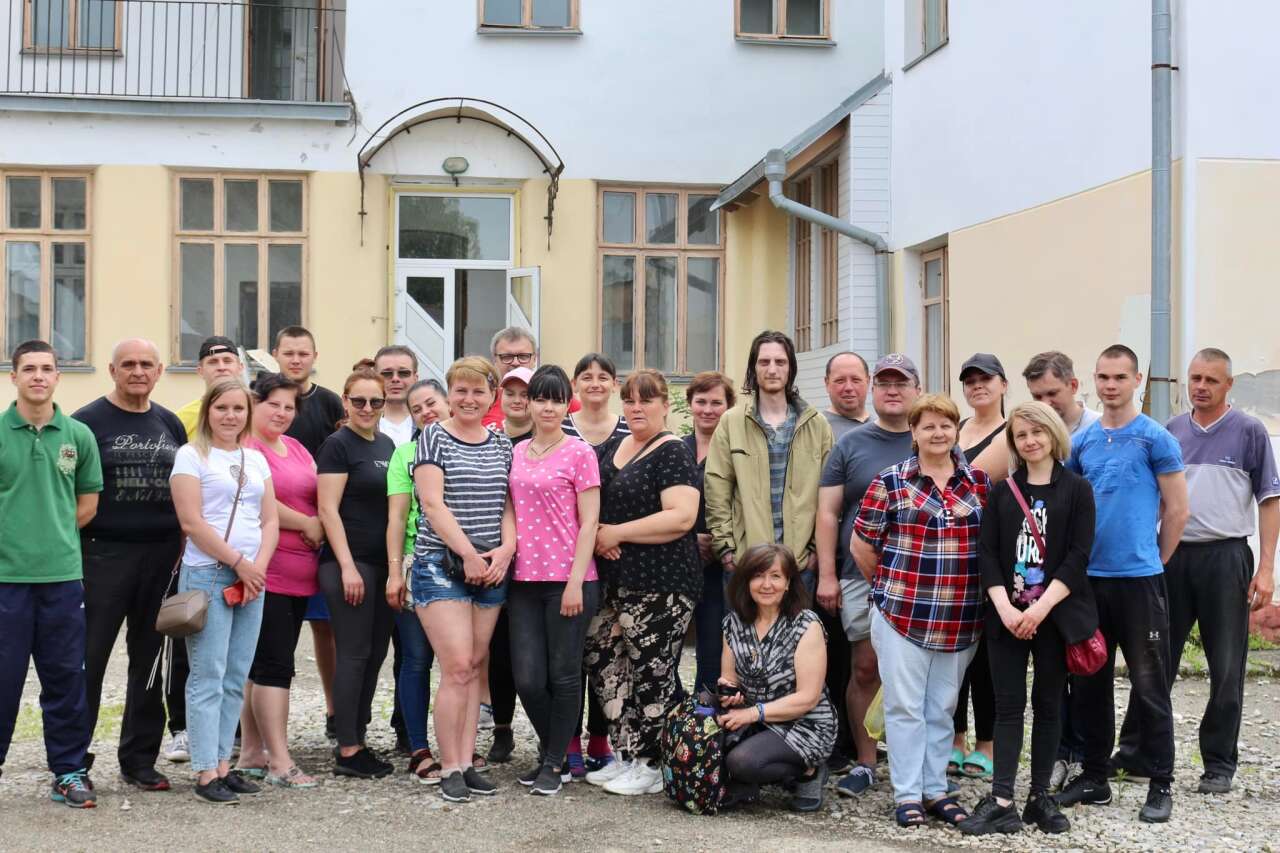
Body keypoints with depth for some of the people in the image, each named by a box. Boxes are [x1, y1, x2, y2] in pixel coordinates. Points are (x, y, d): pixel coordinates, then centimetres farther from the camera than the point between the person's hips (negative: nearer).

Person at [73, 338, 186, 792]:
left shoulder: (170, 424, 12)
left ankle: (139, 759, 19)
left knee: (151, 661, 9)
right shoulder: (88, 421, -2)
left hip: (163, 555, 5)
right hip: (104, 554, -4)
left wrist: (182, 550, 9)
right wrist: (73, 554, -11)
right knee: (88, 658, -2)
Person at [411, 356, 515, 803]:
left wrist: (505, 549, -5)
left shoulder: (501, 444, 12)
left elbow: (507, 504, 12)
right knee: (457, 667, -11)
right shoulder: (433, 437, -2)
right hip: (441, 564, -5)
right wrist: (469, 554, -14)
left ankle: (467, 762, 13)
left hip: (491, 568, 5)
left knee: (475, 668, 6)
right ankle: (450, 770, -2)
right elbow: (433, 503, -10)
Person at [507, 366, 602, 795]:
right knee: (527, 678, 4)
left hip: (568, 581, -4)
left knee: (563, 675, 4)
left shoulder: (579, 453, -3)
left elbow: (589, 523, -7)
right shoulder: (518, 453, 12)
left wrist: (575, 582, -12)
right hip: (524, 580, 5)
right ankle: (550, 750, 27)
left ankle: (555, 764, 18)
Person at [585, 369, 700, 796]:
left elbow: (681, 517, -20)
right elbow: (598, 503, 25)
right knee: (607, 664, 10)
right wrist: (597, 536, 2)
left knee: (653, 673, -3)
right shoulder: (616, 448, 15)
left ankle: (652, 766, 9)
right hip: (616, 581, 8)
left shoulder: (671, 452, -9)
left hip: (660, 586, -8)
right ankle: (630, 755, 22)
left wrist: (617, 533, -15)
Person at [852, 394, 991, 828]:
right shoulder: (889, 482, -3)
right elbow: (862, 544, 1)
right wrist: (889, 588, 7)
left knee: (942, 707, 13)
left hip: (959, 620, 3)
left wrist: (980, 593, 6)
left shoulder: (980, 482, 6)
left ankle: (936, 790, 23)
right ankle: (907, 794, 12)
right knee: (905, 706, 3)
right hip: (903, 613, -3)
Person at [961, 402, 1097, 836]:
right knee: (1008, 705, 0)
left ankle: (1040, 797, 14)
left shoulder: (1076, 489, 2)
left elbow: (1078, 556, -6)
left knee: (1047, 704, 6)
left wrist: (1040, 608, -14)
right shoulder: (1002, 491, 9)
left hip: (1056, 614, -1)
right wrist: (1006, 608, -11)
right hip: (1006, 615, 2)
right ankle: (1002, 802, -2)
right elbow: (987, 552, 2)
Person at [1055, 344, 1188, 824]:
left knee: (1149, 684, 0)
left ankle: (1161, 785, 10)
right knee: (1090, 682, 11)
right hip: (1087, 579, 5)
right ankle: (1095, 777, 22)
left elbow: (1176, 509, -2)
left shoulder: (1155, 439, -5)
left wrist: (1154, 562, 3)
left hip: (1138, 580, -5)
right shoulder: (1081, 442, 9)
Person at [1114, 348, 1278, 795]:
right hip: (1173, 555, 3)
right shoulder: (1171, 431, 9)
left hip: (1225, 556, -3)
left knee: (1226, 667, 4)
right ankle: (1135, 751, 16)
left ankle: (1219, 763, 15)